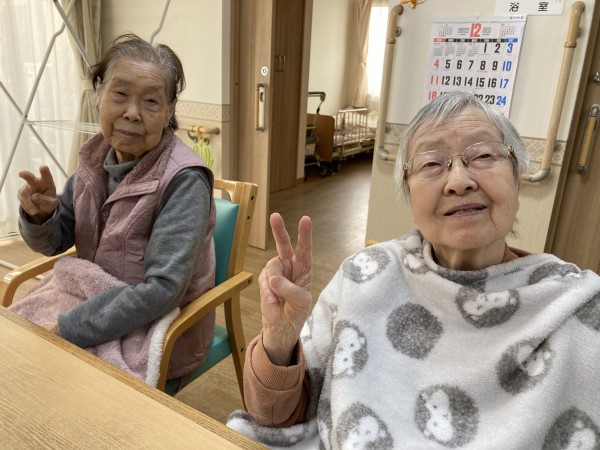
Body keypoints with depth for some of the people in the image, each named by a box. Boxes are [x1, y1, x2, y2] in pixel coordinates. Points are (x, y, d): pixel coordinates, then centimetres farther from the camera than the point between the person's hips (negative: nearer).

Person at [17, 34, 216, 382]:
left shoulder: (183, 181, -24)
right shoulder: (95, 158, -4)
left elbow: (163, 289, -27)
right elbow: (53, 243, 5)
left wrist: (67, 330, -22)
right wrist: (40, 215, -17)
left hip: (162, 336, -5)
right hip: (99, 310, 6)